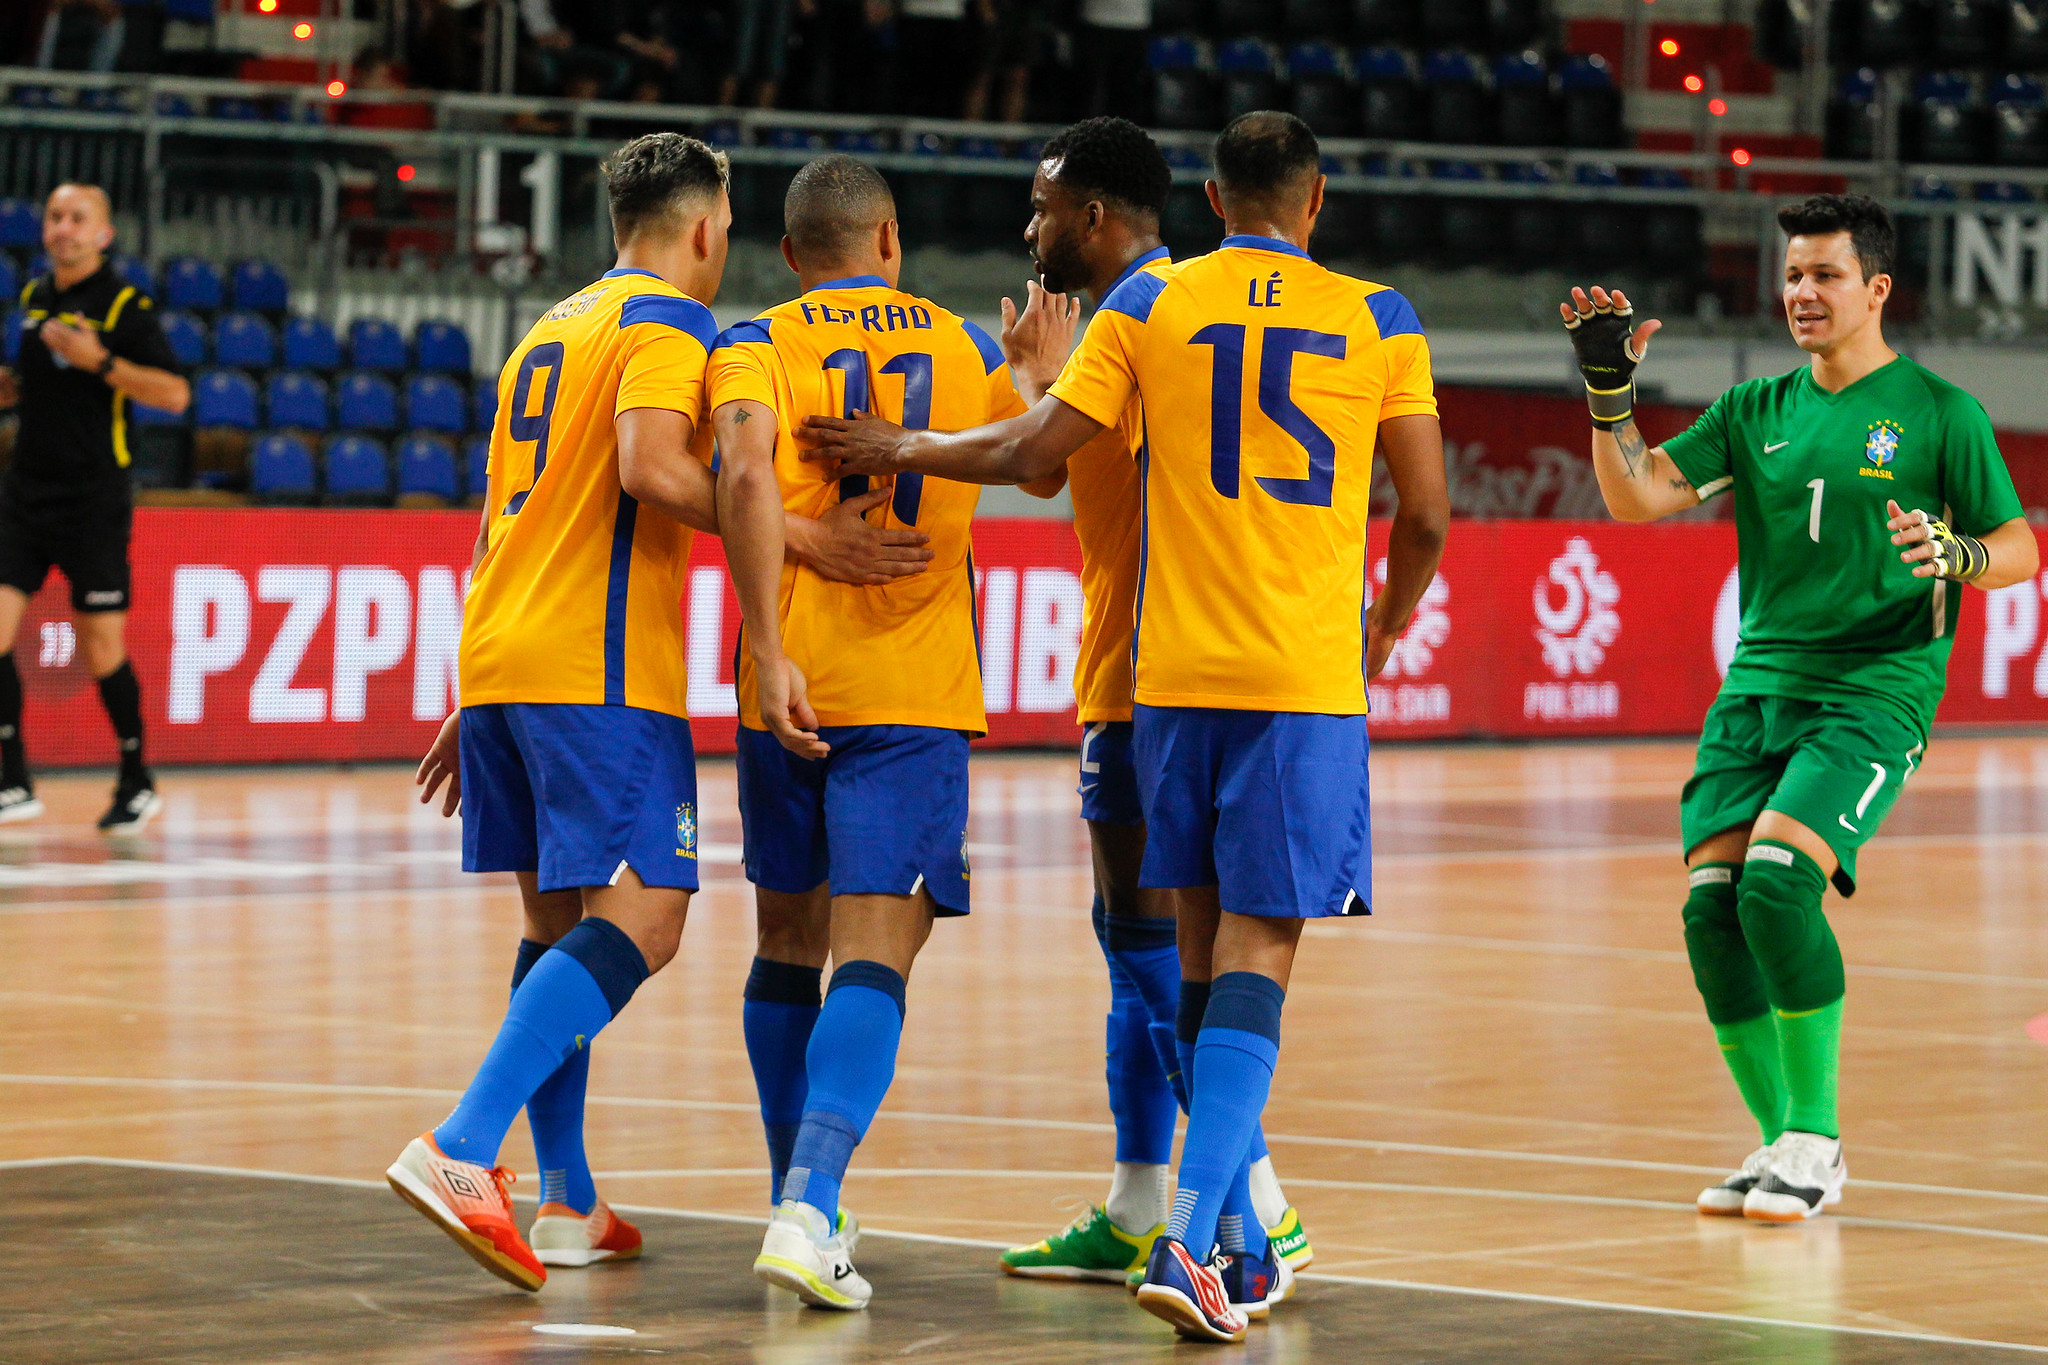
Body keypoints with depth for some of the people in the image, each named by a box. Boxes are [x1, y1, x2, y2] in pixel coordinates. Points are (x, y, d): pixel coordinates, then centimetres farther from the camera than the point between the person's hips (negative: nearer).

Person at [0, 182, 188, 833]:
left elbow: (175, 392, -13)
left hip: (94, 502, -6)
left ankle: (137, 782, 17)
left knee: (102, 648, 0)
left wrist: (100, 361, -21)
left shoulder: (125, 305, -7)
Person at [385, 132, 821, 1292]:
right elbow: (649, 466, -22)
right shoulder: (668, 321, -3)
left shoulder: (553, 328, 23)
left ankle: (567, 1205, 11)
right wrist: (796, 534, -15)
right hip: (599, 671, -9)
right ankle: (463, 1152, -26)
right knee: (640, 921, -12)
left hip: (500, 662, 9)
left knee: (559, 922, 13)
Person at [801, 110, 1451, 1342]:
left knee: (1206, 951, 13)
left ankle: (1243, 1246, 19)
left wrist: (904, 449, 20)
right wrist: (1381, 638, 22)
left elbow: (1031, 454, 2)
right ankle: (1194, 1238, -20)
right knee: (1257, 956, -5)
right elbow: (1426, 518, 4)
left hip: (1177, 675, 2)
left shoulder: (1153, 303, 5)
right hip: (1309, 683, -2)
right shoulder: (1378, 319, 4)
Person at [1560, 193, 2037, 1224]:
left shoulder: (1938, 412, 2)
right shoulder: (1755, 410, 15)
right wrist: (1608, 389, -6)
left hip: (1875, 691, -5)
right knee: (1712, 905, -8)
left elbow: (2021, 550, 2)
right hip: (1757, 685, 5)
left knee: (1779, 882, -24)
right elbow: (1639, 496, 7)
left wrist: (1953, 552, -18)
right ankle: (1784, 1143, 8)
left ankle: (1816, 1138, -11)